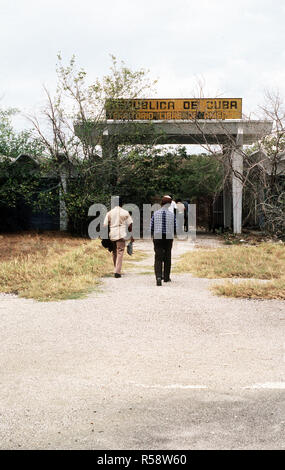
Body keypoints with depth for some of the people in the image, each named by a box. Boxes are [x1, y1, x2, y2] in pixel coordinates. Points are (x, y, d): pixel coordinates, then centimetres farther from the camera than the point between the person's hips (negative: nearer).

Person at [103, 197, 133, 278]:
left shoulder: (109, 213, 7)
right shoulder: (125, 212, 2)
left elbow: (105, 225, 3)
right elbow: (130, 225, 1)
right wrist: (131, 236, 9)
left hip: (112, 235, 3)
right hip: (121, 235, -3)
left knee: (114, 253, 16)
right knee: (120, 252, -4)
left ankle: (116, 270, 22)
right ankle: (117, 272, -14)